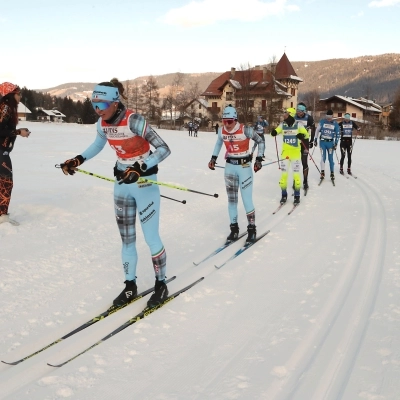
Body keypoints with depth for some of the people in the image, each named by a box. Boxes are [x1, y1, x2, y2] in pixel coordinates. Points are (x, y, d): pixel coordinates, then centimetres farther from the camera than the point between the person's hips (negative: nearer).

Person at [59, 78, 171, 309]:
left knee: (151, 237, -1)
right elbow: (98, 145, 20)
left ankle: (161, 285, 17)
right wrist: (78, 160, 6)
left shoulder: (134, 121, -24)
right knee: (127, 238, 12)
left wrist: (140, 168, -37)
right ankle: (130, 285, 25)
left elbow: (164, 149, -26)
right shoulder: (102, 123, -3)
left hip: (144, 182, -6)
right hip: (122, 183, 7)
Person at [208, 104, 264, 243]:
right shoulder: (222, 131, -4)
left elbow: (260, 141, -4)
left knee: (247, 199, -6)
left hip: (244, 166, -4)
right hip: (230, 166, 4)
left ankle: (252, 229, 7)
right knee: (231, 199, 9)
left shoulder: (245, 130, -18)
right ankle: (234, 228, 20)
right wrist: (213, 158, 10)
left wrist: (259, 159, -9)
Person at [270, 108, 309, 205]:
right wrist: (274, 132, -14)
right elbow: (276, 132, 10)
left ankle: (297, 196, 11)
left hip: (295, 152, -2)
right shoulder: (282, 125, 2)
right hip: (285, 152, 3)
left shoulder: (298, 125, -6)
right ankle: (284, 195, 13)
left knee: (296, 174, -2)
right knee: (284, 173, 1)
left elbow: (307, 135, -1)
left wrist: (302, 136, -24)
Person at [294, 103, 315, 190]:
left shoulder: (309, 118, -10)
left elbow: (313, 129, 2)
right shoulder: (293, 117, -5)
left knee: (304, 162, -3)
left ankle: (305, 181, 6)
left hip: (305, 142, -2)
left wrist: (311, 141, 2)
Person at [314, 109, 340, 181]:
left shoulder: (335, 124, 1)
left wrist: (336, 144, 0)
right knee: (323, 157, -4)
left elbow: (337, 134, 5)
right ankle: (322, 172, 4)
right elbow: (317, 130, 6)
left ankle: (332, 173, 8)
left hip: (330, 142, 0)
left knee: (330, 158, 0)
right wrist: (315, 139, 3)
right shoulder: (322, 121, -1)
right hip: (322, 141, 0)